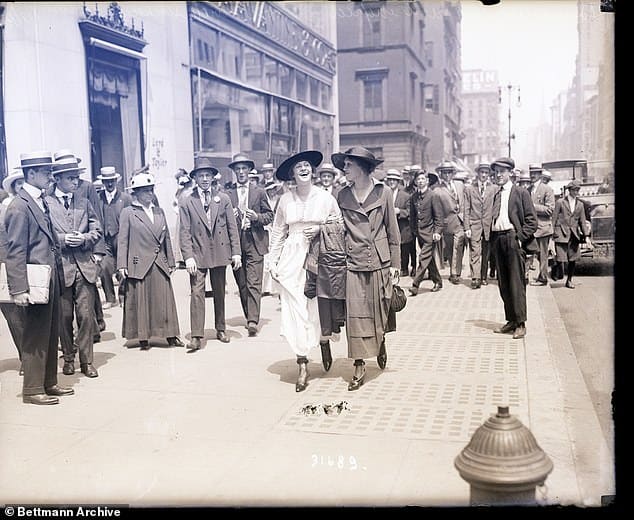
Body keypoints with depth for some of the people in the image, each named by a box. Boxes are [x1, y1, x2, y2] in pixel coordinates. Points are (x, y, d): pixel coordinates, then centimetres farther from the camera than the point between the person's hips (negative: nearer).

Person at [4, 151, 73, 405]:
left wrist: (58, 274, 10)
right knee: (35, 336, 1)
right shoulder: (19, 207, -13)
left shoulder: (41, 201, 13)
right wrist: (19, 290, -20)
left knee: (51, 335, 15)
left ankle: (49, 383, 26)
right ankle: (32, 390, 12)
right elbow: (15, 252, -16)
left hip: (51, 279, 9)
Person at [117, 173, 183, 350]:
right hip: (139, 265, -4)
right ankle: (142, 337, 13)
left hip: (160, 265, 4)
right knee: (140, 302, 3)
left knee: (165, 300, 6)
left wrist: (171, 262, 13)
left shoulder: (159, 212, 13)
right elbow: (122, 240, -2)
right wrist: (122, 265, -8)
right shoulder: (128, 212, 0)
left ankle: (170, 335, 12)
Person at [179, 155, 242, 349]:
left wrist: (236, 252, -1)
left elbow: (232, 227, 5)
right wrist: (188, 257, -12)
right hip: (198, 254, -2)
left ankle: (220, 329, 27)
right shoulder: (187, 202, 0)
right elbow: (185, 232, -2)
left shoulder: (223, 199, 5)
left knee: (220, 292, 12)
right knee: (197, 293, -8)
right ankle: (197, 336, -6)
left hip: (220, 252, 2)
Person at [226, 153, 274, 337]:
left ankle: (253, 322, -14)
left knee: (254, 283, -10)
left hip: (254, 242, -2)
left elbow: (270, 215, 9)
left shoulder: (259, 192, 9)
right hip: (235, 243, 2)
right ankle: (249, 317, 20)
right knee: (242, 284, 8)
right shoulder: (227, 194, 10)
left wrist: (257, 217, -10)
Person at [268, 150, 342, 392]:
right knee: (294, 310, -2)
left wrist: (320, 229, -9)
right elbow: (277, 233, 9)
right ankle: (302, 366, 6)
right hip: (292, 258, 1)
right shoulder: (285, 199, 5)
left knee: (319, 307, 1)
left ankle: (324, 341, 36)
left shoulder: (325, 197, 1)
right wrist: (273, 261, 4)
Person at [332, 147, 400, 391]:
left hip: (379, 262, -1)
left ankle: (381, 343, 40)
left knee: (379, 311, 9)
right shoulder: (343, 196, 5)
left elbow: (393, 231, 3)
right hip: (353, 263, 1)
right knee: (355, 314, -2)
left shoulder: (383, 192, 0)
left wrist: (395, 263, 0)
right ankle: (359, 366, 6)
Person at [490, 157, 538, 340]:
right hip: (498, 240, 7)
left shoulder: (521, 193, -1)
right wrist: (493, 240, 8)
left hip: (513, 239, -6)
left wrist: (520, 238, -13)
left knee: (516, 283, -6)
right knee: (503, 284, 9)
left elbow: (531, 220, -5)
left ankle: (520, 323, 0)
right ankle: (511, 320, 18)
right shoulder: (497, 195, 17)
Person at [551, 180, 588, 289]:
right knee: (560, 257, -13)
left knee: (573, 259, 5)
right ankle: (556, 270, 17)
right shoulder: (560, 202, 1)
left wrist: (585, 235, 6)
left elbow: (582, 221, 14)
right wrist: (552, 233, -5)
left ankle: (569, 280, 18)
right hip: (561, 233, -4)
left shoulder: (580, 204, 12)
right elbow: (554, 218, 0)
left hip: (574, 234, 4)